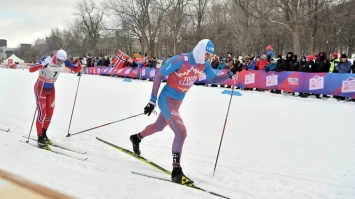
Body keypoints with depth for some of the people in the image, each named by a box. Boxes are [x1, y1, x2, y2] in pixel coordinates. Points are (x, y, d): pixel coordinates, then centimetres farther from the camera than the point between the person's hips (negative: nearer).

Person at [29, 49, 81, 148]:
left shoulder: (64, 62, -12)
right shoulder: (47, 60, -27)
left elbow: (76, 69, -5)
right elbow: (31, 70, -37)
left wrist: (79, 64, -27)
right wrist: (42, 64, -53)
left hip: (51, 89, 6)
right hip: (40, 88, -6)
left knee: (50, 113, 9)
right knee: (42, 113, -9)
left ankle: (44, 134, 28)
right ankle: (40, 137, 2)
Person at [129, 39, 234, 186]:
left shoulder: (204, 65, -4)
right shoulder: (179, 60, -24)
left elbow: (213, 78, 9)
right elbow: (159, 76, -18)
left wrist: (226, 75, -14)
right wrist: (153, 100, -17)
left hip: (178, 101, 9)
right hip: (167, 99, -8)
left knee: (159, 126, 28)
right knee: (181, 132, -18)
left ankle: (136, 138, 56)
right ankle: (176, 171, -10)